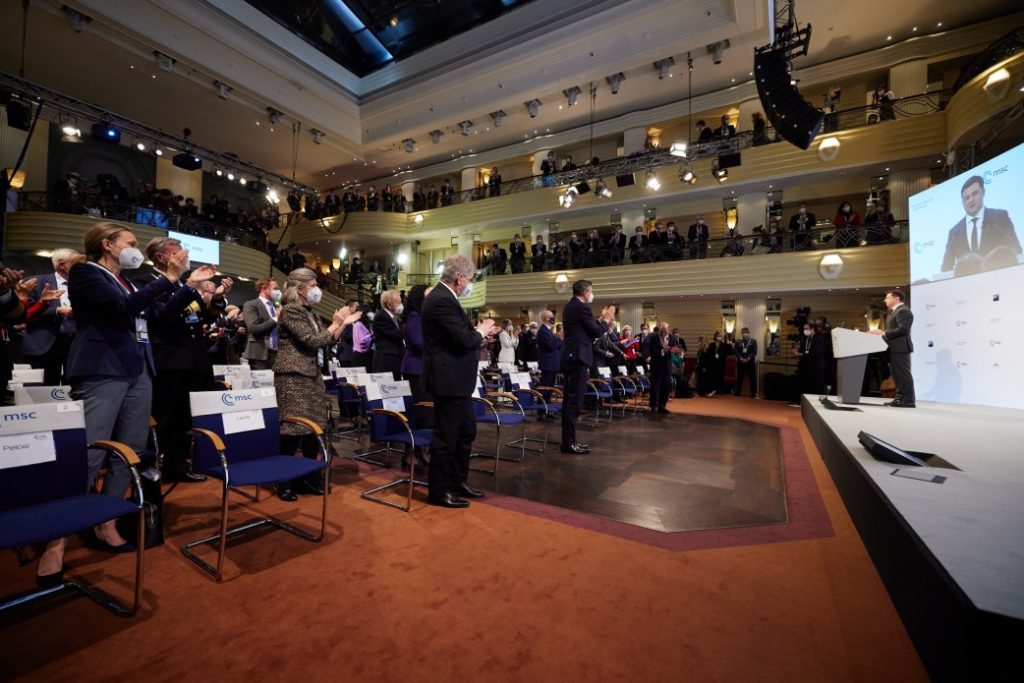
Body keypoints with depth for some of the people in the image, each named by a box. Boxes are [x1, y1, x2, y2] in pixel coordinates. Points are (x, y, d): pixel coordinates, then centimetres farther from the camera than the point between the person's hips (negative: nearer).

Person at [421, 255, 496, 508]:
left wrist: (478, 334, 7)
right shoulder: (442, 300, -19)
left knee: (466, 431, 19)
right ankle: (439, 491, 18)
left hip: (455, 379, 11)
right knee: (446, 436, 2)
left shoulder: (443, 297, 13)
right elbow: (464, 340, -24)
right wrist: (481, 331, -6)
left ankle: (457, 481, 33)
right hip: (448, 379, -11)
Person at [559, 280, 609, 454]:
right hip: (578, 357, -10)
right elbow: (596, 332, -10)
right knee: (575, 401, -6)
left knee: (569, 399, 12)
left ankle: (568, 439, 20)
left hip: (570, 357, 10)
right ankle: (569, 443, -1)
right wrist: (606, 321, 6)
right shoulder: (582, 307, -13)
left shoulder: (569, 306, 16)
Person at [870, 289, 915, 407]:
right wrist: (882, 333, 9)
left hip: (900, 348, -11)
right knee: (897, 375, 12)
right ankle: (900, 398, 16)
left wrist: (883, 333, -21)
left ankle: (909, 400, -5)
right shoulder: (895, 312, 21)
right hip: (895, 348, 11)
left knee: (903, 374, -8)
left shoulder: (903, 311, -12)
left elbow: (903, 329, -22)